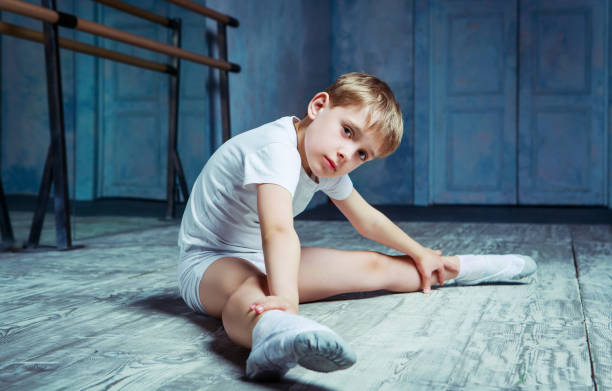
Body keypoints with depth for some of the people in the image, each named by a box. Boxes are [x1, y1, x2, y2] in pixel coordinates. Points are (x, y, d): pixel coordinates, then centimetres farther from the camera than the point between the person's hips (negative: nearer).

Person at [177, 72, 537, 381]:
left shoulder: (326, 167, -1)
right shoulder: (276, 147, -29)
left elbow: (367, 219, 15)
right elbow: (278, 231, -45)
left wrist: (420, 254, 24)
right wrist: (285, 298, -59)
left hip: (263, 260, 8)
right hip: (211, 261, -8)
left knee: (376, 267, 8)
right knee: (252, 289, -44)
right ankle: (274, 335, -78)